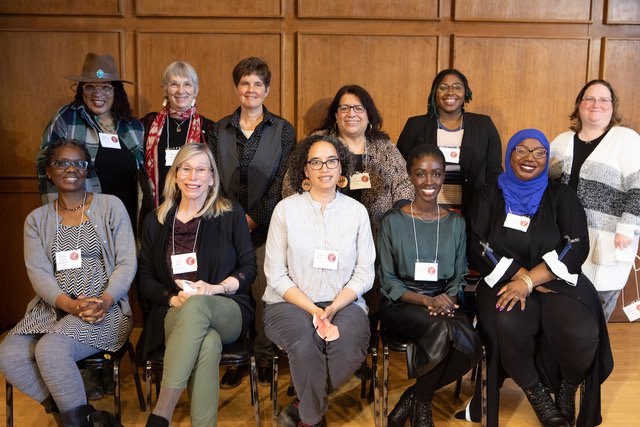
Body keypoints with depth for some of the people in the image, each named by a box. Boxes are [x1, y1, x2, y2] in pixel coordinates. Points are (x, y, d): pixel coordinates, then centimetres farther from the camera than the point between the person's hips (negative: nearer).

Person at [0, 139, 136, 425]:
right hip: (53, 308, 4)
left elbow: (127, 263, 0)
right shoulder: (37, 219, 13)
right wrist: (71, 305, -17)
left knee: (51, 350, -30)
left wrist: (105, 300, -18)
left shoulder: (111, 206, 5)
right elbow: (38, 272, 2)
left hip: (104, 308, -4)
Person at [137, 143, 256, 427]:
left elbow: (248, 267, 6)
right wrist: (173, 298, -9)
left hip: (227, 313, -1)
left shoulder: (231, 215, 8)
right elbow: (146, 280, 12)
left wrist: (215, 288, -13)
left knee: (196, 304, -39)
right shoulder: (155, 221, 13)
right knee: (209, 344, -37)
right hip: (174, 315, 1)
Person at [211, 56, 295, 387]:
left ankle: (264, 356, 15)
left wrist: (255, 218, -9)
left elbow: (282, 181, -3)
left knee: (265, 292, -2)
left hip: (266, 224, -2)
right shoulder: (221, 129, 10)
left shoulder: (283, 130, 3)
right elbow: (213, 177, 7)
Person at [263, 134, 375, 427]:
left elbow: (365, 272, 4)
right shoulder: (286, 209, 2)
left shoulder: (356, 211, 7)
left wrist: (333, 307, -13)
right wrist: (313, 310, -14)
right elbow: (276, 274, -1)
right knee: (305, 342, -33)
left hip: (343, 303, 1)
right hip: (291, 303, -1)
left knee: (348, 344, -30)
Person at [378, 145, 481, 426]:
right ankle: (421, 404, -9)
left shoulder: (456, 223, 12)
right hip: (402, 305, -3)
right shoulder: (393, 221, 2)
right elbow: (388, 281, 0)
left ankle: (414, 398, -5)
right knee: (444, 329, -36)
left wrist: (447, 299, -12)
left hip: (444, 303, 3)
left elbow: (460, 277, 12)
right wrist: (426, 300, -15)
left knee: (471, 346, -30)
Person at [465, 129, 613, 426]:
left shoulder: (561, 196, 9)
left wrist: (529, 280, -17)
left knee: (580, 333, -31)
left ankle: (567, 392, 3)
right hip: (504, 282, 0)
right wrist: (518, 274, -13)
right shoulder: (490, 196, 10)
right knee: (508, 326, -35)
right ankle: (537, 395, -7)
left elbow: (577, 247, -4)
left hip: (557, 282, 1)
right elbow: (477, 249, 1)